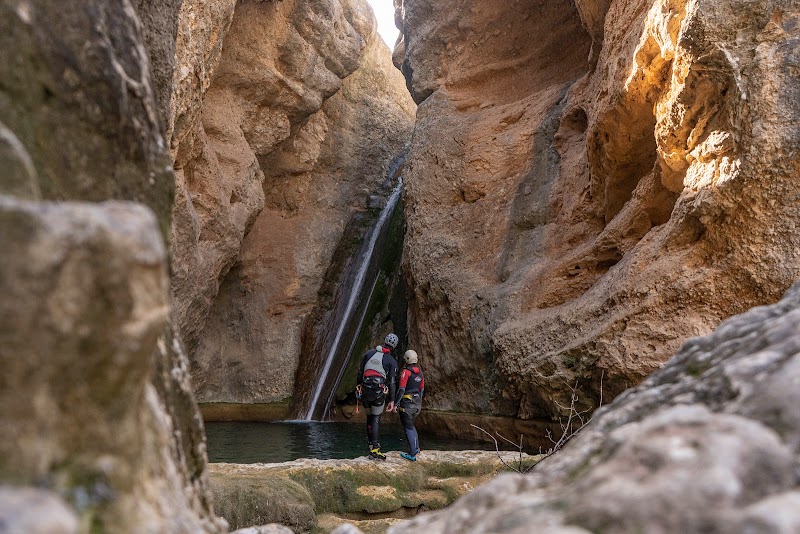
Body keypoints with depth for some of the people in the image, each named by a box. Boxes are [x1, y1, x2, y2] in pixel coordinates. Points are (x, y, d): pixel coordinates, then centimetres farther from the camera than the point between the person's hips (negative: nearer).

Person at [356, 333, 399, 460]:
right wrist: (392, 400, 1)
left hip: (365, 391, 3)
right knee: (376, 420, 0)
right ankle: (374, 450, -7)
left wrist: (358, 387, 21)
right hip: (379, 392, -3)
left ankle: (372, 443, 21)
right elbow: (392, 382, -3)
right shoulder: (392, 361, 0)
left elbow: (360, 372, 10)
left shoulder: (369, 353, 9)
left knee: (369, 417, 18)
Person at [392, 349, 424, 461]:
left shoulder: (406, 372, -15)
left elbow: (401, 390, -18)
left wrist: (395, 403, -12)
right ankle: (416, 448, 25)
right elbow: (422, 390, 16)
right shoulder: (420, 372, 8)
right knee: (410, 425, 25)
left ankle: (412, 455, 2)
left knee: (408, 428, 1)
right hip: (417, 403, 7)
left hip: (407, 403, -7)